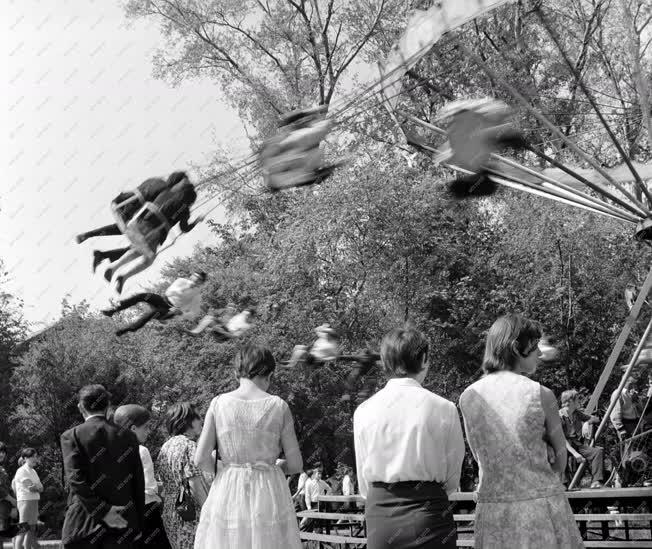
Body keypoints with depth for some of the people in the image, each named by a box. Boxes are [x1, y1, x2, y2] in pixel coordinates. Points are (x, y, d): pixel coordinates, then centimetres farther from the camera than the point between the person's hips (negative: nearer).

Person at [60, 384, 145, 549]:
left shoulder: (71, 436, -1)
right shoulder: (128, 437, 8)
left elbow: (76, 479, -11)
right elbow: (139, 484, 8)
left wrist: (103, 512, -12)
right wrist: (138, 525, 13)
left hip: (83, 525, -2)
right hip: (122, 528, 2)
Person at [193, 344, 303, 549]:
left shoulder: (219, 403, 0)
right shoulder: (278, 406, -2)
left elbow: (201, 459, -3)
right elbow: (295, 464, 0)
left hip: (228, 494, 1)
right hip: (269, 494, -1)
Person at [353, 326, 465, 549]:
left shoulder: (363, 411, 0)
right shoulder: (443, 409, -7)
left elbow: (364, 483, 7)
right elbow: (452, 480, 0)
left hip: (379, 516, 3)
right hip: (429, 515, -2)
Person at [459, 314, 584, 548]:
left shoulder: (468, 397, -1)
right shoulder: (541, 395, -10)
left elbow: (478, 455, 8)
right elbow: (561, 457, 2)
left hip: (492, 508, 3)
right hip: (541, 502, -3)